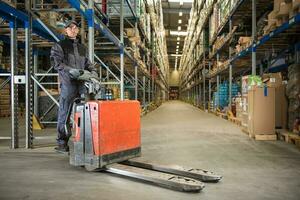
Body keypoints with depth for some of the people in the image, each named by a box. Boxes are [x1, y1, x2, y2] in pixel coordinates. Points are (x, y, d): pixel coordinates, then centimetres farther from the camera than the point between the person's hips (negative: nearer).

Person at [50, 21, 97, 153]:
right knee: (65, 114, -3)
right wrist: (70, 70, -22)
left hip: (81, 84, 5)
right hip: (67, 83, -4)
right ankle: (62, 143, 6)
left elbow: (87, 63, 23)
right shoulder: (59, 46, 8)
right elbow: (56, 62, -6)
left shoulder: (82, 48, 24)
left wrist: (92, 71, 1)